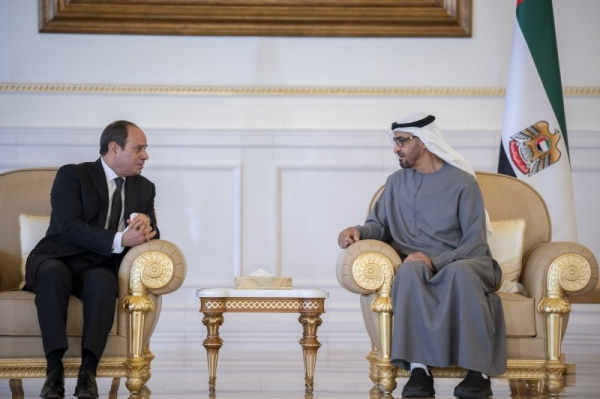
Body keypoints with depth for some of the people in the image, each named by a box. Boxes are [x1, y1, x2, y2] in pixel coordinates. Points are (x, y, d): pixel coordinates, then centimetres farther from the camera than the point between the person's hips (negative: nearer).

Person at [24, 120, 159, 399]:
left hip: (99, 268, 3)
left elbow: (151, 235, 8)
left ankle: (88, 371, -38)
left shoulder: (144, 188, 14)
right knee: (54, 273, -38)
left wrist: (144, 224, -18)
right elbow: (69, 227, -17)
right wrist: (119, 239, -28)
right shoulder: (72, 175, -3)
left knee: (103, 280, -34)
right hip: (57, 260, -3)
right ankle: (54, 369, -38)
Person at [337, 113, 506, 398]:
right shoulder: (397, 182, 14)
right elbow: (379, 225, 16)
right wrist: (359, 231, -8)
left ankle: (478, 371, -37)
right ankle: (419, 368, -42)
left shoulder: (463, 182, -1)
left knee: (460, 273, -40)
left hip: (462, 263, -2)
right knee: (410, 270, -36)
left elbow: (475, 244, -7)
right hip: (419, 265, 2)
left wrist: (435, 260, -21)